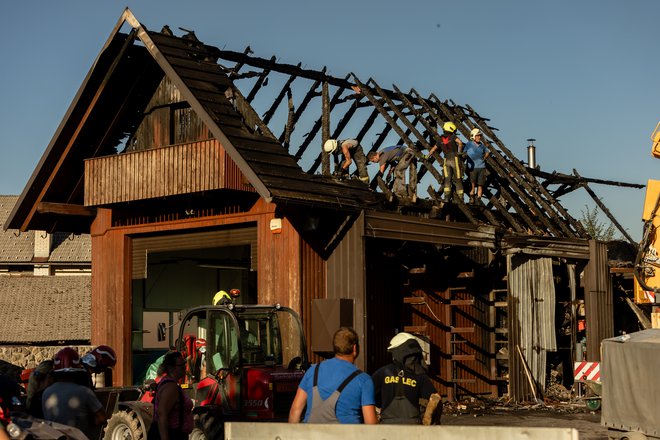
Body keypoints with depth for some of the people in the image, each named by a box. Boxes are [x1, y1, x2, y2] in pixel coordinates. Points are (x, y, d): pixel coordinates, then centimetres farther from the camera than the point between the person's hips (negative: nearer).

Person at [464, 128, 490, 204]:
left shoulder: (481, 145, 7)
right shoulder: (469, 144, -5)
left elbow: (487, 152, 25)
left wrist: (483, 159, 12)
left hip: (481, 167, 3)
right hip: (472, 168, -3)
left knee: (480, 185, 1)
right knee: (473, 185, -5)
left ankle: (478, 200, 5)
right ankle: (472, 198, 7)